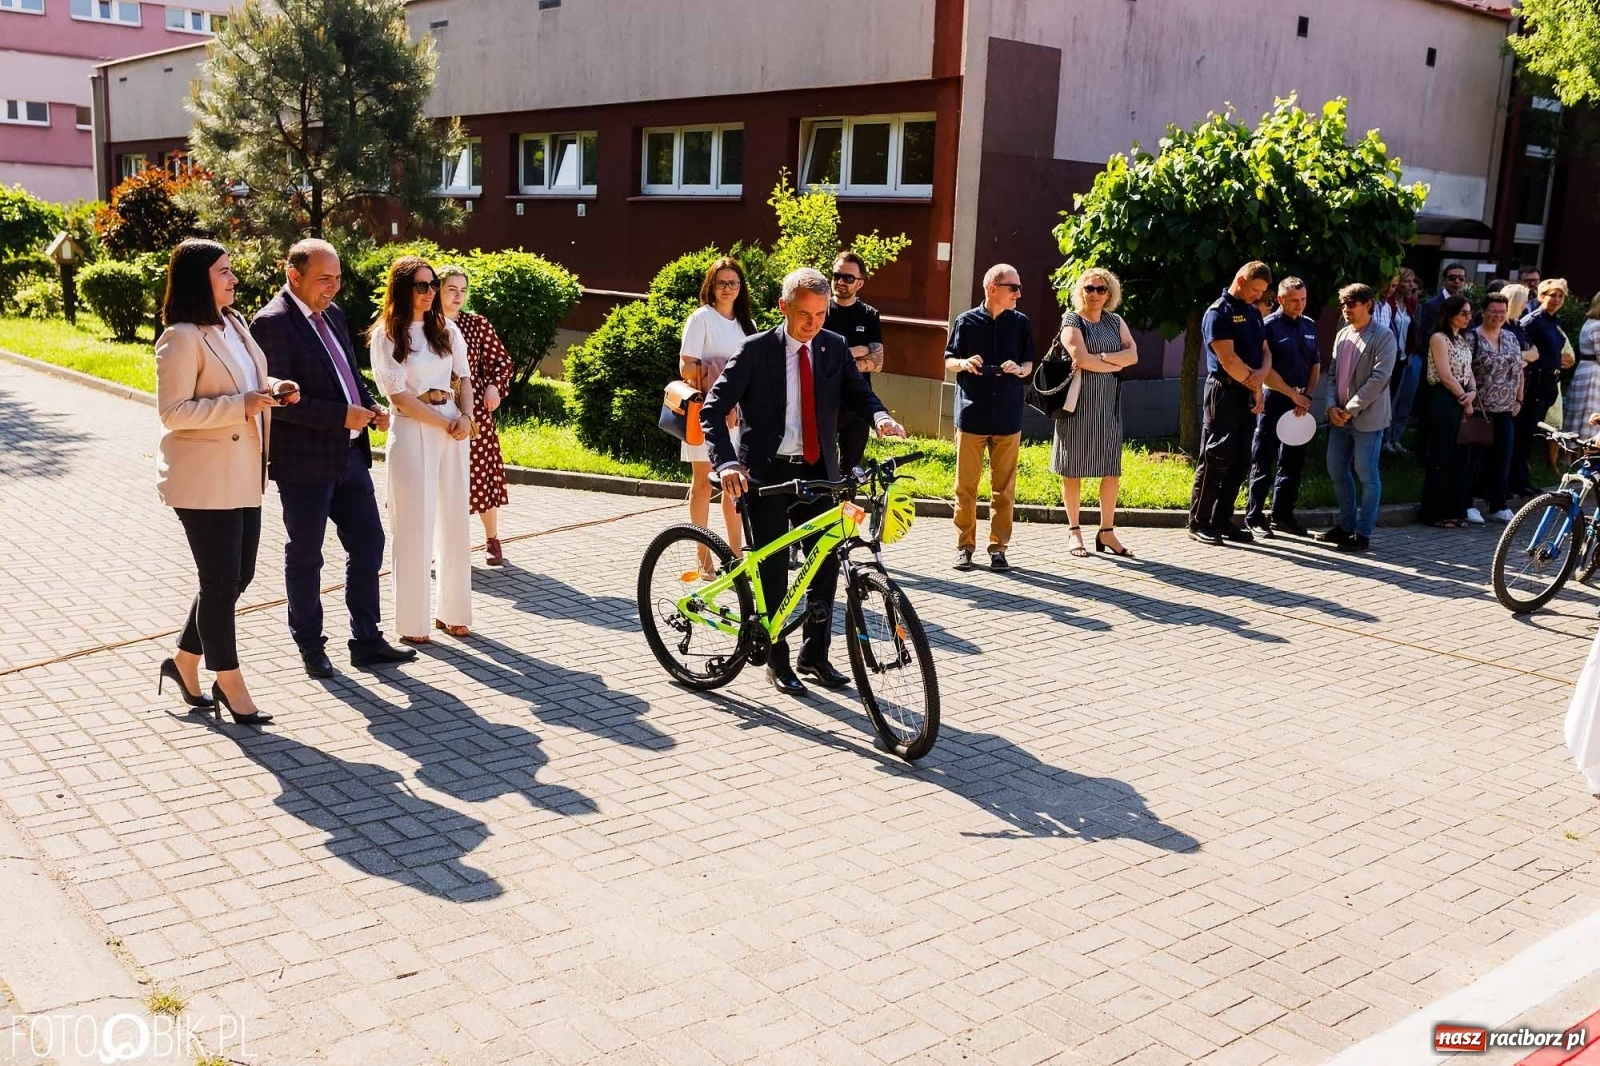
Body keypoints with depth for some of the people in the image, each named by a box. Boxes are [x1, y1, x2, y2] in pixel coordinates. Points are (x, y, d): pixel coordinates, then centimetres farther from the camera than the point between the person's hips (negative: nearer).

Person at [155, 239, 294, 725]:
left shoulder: (235, 324, 11)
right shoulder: (181, 338, -16)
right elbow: (173, 411, -19)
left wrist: (273, 389, 3)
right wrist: (243, 404, -25)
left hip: (243, 475, 9)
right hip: (204, 479, -9)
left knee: (238, 575, 14)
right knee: (221, 580, 0)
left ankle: (183, 661, 31)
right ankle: (231, 686, 13)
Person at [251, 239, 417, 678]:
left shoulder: (332, 313, 11)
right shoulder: (272, 323, -15)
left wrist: (369, 405, 2)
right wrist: (343, 416, -23)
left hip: (349, 454, 8)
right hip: (305, 461, -8)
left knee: (368, 544, 11)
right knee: (304, 556, 8)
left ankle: (366, 641, 22)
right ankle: (310, 646, 22)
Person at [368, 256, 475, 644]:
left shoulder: (446, 330, 10)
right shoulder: (386, 336, -4)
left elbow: (464, 377, 14)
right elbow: (399, 395, -9)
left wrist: (465, 417, -4)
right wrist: (444, 424, -10)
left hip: (454, 428, 5)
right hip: (412, 431, -5)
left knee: (455, 522, 7)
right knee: (414, 527, -1)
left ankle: (452, 611, 18)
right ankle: (412, 622, 7)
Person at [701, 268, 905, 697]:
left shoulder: (834, 348, 3)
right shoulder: (755, 351, -9)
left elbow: (857, 391, 6)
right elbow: (713, 409, -11)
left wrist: (879, 415, -18)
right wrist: (728, 462, -25)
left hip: (817, 472, 4)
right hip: (766, 473, -4)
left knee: (826, 563, 5)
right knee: (773, 569, 1)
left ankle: (815, 654, 21)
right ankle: (777, 661, 16)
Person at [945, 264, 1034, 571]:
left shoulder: (1020, 322, 7)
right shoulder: (966, 321, 1)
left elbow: (1029, 363, 13)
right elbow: (948, 361, 8)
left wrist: (1019, 369, -9)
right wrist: (963, 363, -13)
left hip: (1007, 417, 2)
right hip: (971, 415, -1)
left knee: (1004, 487, 3)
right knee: (966, 485, 1)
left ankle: (998, 547, 12)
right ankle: (965, 546, 11)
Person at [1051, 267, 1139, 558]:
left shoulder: (1116, 322, 14)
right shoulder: (1072, 321, -2)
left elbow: (1132, 354, 0)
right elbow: (1081, 359, -15)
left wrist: (1100, 357, -14)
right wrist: (1115, 365, -5)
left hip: (1109, 403, 5)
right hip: (1078, 402, -5)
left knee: (1112, 469, 3)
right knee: (1073, 468, 0)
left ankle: (1107, 531, 10)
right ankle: (1074, 531, 8)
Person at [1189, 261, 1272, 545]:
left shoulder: (1253, 313, 17)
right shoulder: (1218, 312, -9)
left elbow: (1265, 351, 13)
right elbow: (1228, 359, -17)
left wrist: (1261, 374, -9)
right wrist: (1255, 386, -10)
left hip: (1248, 396, 8)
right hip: (1224, 392, -8)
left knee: (1240, 461, 8)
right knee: (1216, 458, -7)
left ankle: (1222, 520, 15)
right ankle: (1198, 522, -1)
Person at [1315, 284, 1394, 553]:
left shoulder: (1383, 336, -8)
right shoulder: (1342, 335, 12)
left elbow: (1379, 377, -15)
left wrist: (1351, 409, -16)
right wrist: (1333, 406, -2)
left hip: (1367, 417, -7)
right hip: (1340, 416, 7)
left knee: (1366, 475, -1)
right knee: (1337, 470, 11)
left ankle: (1363, 533, 4)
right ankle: (1346, 525, 23)